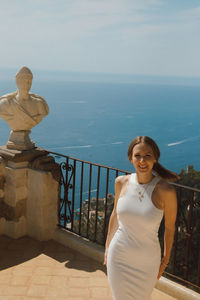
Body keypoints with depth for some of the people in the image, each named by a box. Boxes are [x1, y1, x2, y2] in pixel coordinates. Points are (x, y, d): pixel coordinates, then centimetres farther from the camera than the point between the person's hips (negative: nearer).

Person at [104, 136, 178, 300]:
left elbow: (170, 227, -5)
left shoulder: (166, 191, -19)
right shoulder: (121, 182, -9)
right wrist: (108, 246, 13)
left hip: (146, 260, -2)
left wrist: (165, 260, 4)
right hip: (118, 256, 2)